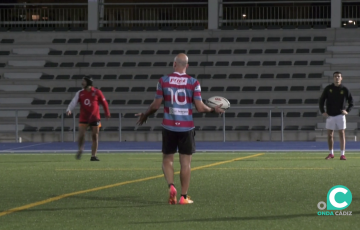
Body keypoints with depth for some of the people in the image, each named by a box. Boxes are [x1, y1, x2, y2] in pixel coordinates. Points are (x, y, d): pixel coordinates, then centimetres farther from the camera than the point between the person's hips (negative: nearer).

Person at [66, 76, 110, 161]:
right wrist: (69, 110, -25)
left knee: (95, 137, 1)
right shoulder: (80, 93, 3)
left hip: (94, 118, 0)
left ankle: (93, 156, 8)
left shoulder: (97, 92, -1)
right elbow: (74, 102, -8)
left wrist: (107, 113, 11)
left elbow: (104, 102, 7)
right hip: (83, 118, 0)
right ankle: (80, 149, 19)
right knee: (81, 135, -10)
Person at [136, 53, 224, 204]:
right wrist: (214, 110, 12)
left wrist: (145, 115, 18)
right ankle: (184, 197, 6)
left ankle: (171, 186, -11)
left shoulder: (163, 81, -1)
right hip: (186, 127, -1)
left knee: (167, 159, 12)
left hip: (169, 126, 1)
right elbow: (200, 107, -7)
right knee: (185, 162, 5)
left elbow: (156, 105, 0)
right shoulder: (193, 83, -4)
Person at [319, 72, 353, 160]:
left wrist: (347, 111, -4)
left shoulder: (344, 90, 1)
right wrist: (322, 112, -4)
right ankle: (331, 153, 16)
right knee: (330, 135, 4)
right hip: (330, 116, 1)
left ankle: (342, 154, -1)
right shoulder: (328, 88, 2)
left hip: (340, 115, -1)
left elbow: (351, 102, 9)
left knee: (342, 134, -4)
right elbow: (321, 101, 6)